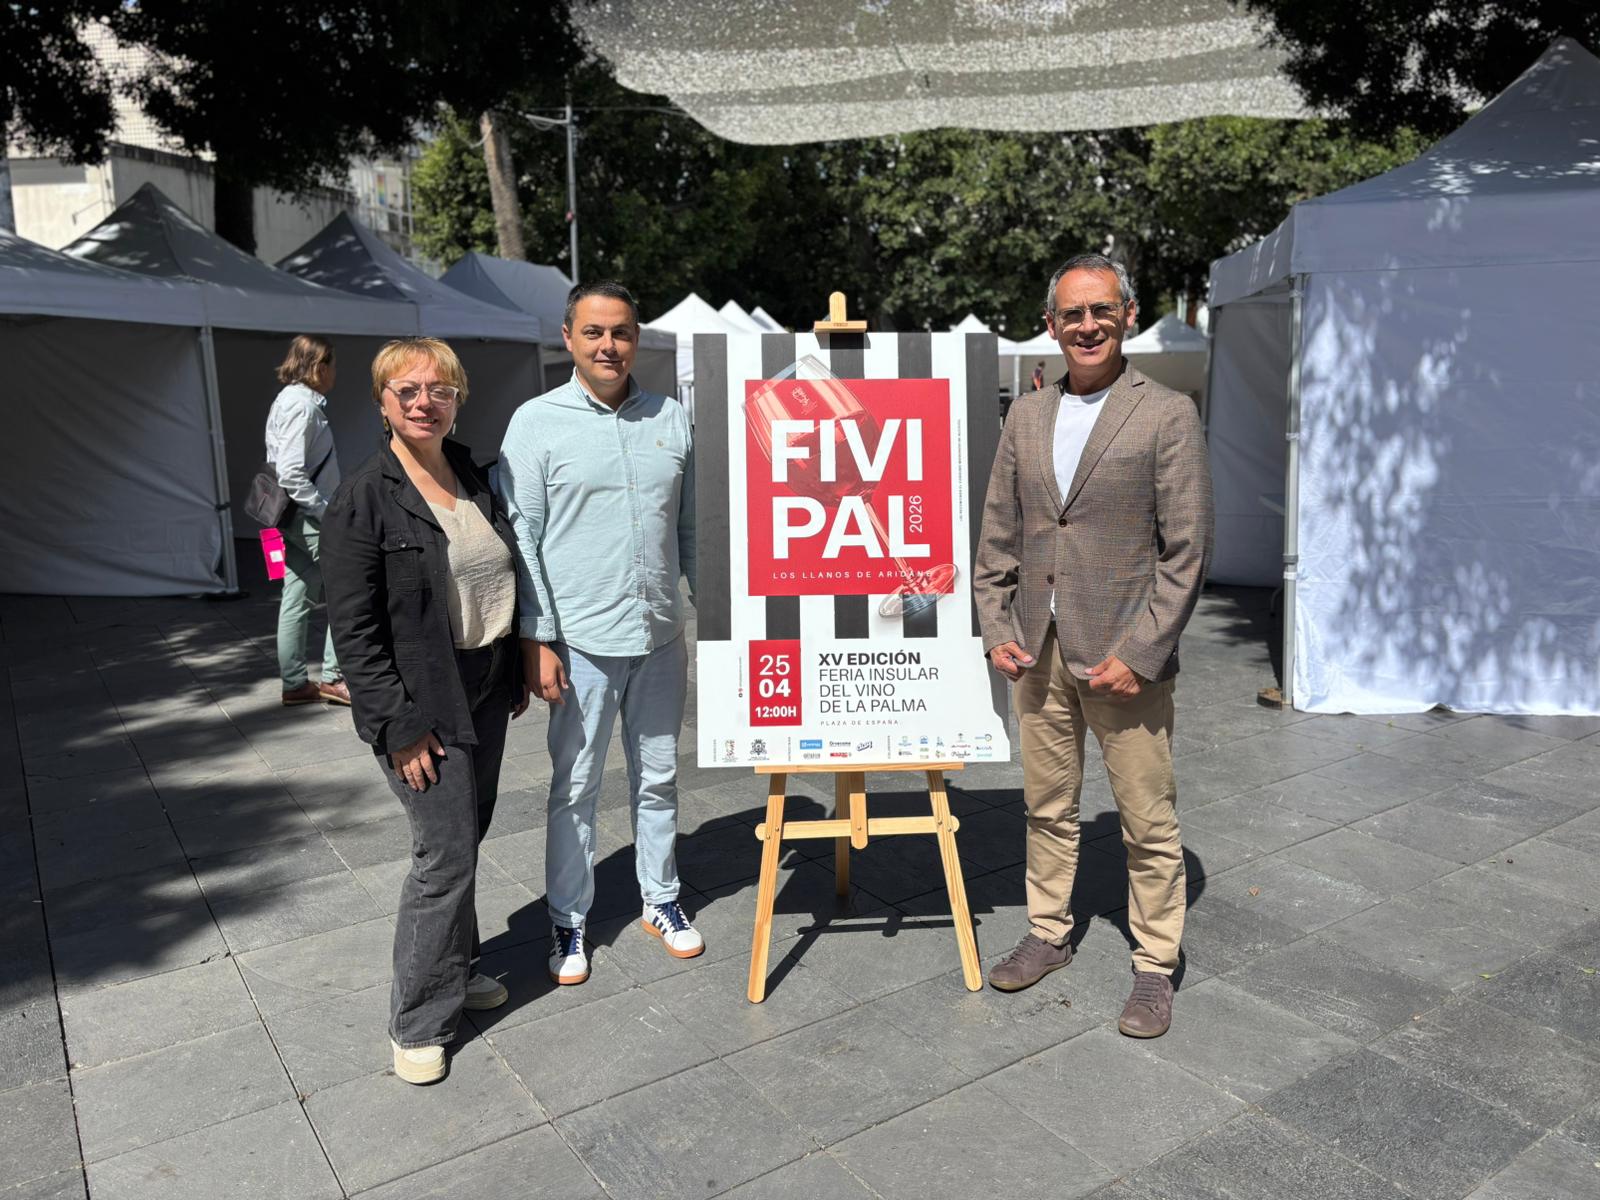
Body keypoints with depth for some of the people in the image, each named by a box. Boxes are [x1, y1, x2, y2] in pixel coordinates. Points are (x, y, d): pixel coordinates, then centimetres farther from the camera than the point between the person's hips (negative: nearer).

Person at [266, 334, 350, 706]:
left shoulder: (290, 400, 15)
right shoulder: (302, 406, -15)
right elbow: (291, 475, -23)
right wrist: (328, 513, -19)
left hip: (298, 520, 10)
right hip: (309, 519, -10)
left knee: (298, 600, 12)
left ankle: (295, 684, 18)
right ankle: (333, 677, 3)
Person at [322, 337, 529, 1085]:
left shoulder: (477, 478, 7)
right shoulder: (365, 499, -13)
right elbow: (353, 629, -15)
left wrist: (517, 672, 14)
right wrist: (399, 725, -17)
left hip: (485, 692, 7)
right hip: (423, 705, -7)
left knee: (467, 837, 17)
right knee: (446, 854, -3)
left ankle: (455, 971, 36)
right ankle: (419, 1021, 15)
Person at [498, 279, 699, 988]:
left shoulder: (670, 418, 6)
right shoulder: (538, 422, -4)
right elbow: (522, 537, -6)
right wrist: (536, 640, -10)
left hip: (660, 635, 3)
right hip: (581, 638, -3)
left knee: (659, 779, 16)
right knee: (574, 787, 8)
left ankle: (659, 900, 33)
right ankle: (568, 922, 25)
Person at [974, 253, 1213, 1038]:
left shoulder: (1167, 415, -5)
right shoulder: (1026, 417, 9)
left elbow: (1186, 549, -9)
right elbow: (998, 536, 12)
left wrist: (1139, 653, -14)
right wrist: (996, 628, 2)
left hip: (1122, 656, -4)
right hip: (1038, 651, 5)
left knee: (1149, 824, 6)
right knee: (1047, 809, 17)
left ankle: (1154, 967, 23)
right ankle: (1048, 935, 34)